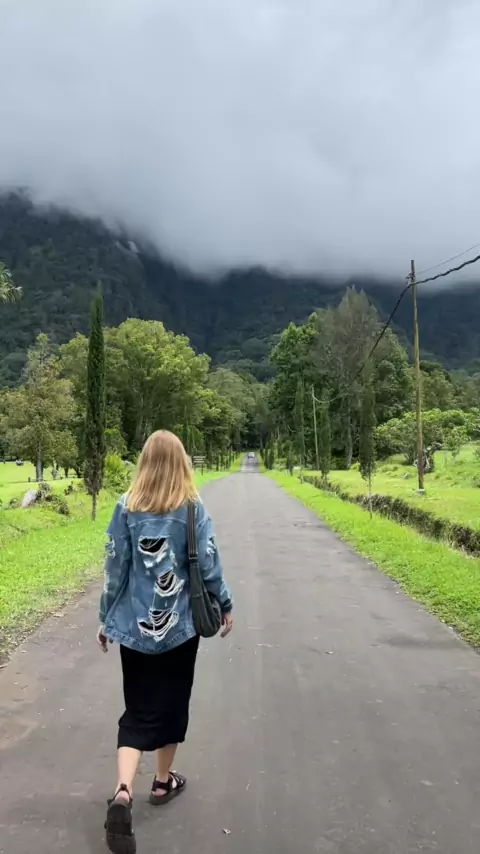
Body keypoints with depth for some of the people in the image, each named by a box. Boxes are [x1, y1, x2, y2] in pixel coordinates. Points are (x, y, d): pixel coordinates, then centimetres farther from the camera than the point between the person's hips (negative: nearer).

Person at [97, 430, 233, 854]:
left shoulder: (127, 507, -6)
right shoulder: (193, 507, -10)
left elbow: (115, 569, -3)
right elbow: (209, 564, -9)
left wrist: (107, 618, 9)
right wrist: (225, 606, 6)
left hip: (134, 626, 1)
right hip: (180, 625, -1)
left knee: (137, 711, 11)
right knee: (171, 705, 19)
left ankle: (122, 793, -7)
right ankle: (164, 782, 35)